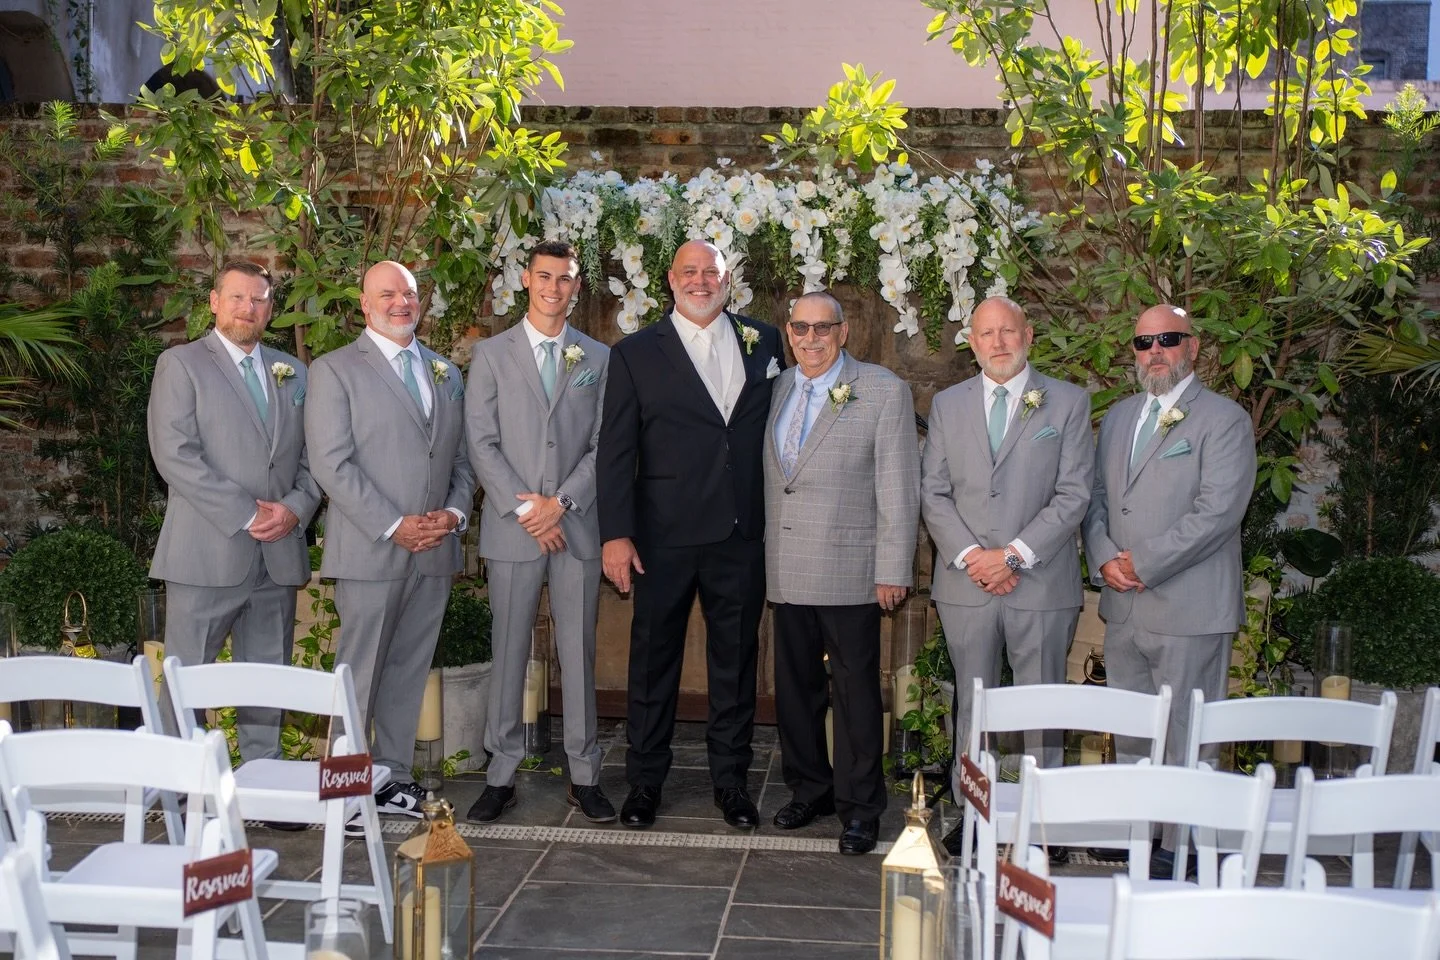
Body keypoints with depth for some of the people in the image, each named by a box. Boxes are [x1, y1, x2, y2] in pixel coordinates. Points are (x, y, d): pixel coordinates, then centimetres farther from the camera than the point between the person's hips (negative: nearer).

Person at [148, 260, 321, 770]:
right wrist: (245, 516, -15)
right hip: (207, 552, -4)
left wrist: (295, 508, -6)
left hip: (278, 555, 5)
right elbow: (175, 455, -10)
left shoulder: (293, 373, 17)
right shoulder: (180, 364, 1)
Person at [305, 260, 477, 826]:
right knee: (359, 673, -1)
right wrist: (394, 526, -15)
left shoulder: (446, 374, 17)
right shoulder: (334, 370, -1)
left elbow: (462, 458, 18)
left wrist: (456, 511, -1)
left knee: (409, 671, 10)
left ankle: (393, 778, 20)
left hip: (435, 550, 5)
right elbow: (331, 464, -9)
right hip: (369, 549, -5)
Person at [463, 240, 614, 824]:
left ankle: (584, 776, 14)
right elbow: (482, 443, -1)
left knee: (579, 653, 5)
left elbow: (604, 444, 3)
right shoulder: (491, 354, 6)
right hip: (512, 528, -1)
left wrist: (560, 502, -9)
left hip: (577, 526, 1)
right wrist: (525, 510, -9)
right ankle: (501, 776, 13)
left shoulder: (599, 358, 9)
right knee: (508, 653, 4)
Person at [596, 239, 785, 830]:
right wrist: (615, 533, -8)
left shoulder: (764, 342, 9)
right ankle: (644, 781, 20)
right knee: (654, 659, 7)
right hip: (665, 535, -2)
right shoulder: (636, 354, 2)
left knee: (736, 659, 10)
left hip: (742, 534, 2)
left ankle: (731, 780, 23)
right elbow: (615, 450, -1)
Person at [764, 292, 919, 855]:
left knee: (855, 692, 2)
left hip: (849, 571, -5)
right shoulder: (778, 389, 11)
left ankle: (859, 807, 14)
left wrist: (894, 571, -10)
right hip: (786, 571, 5)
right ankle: (809, 789, 29)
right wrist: (765, 554, 10)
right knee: (795, 687, 13)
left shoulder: (885, 391, -4)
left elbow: (898, 488, -7)